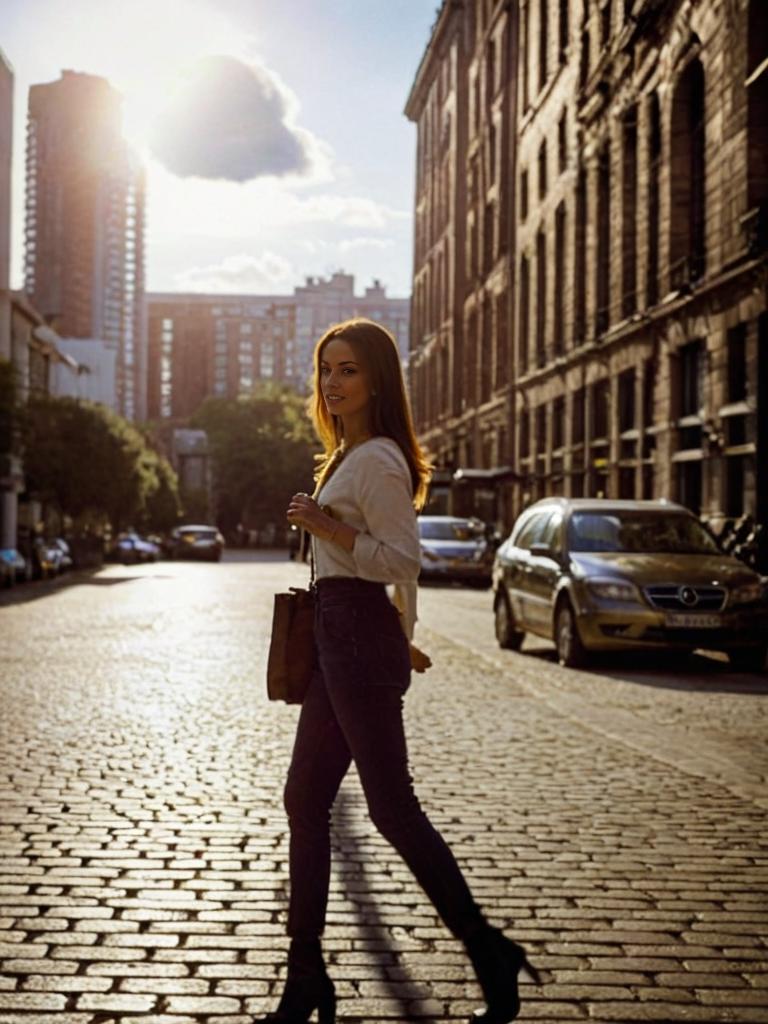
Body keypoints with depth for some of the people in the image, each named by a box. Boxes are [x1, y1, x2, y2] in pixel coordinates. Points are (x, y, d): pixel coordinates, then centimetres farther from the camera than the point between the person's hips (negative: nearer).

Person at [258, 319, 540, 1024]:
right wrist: (402, 641, 28)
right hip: (340, 639, 10)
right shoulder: (351, 456, 18)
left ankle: (489, 954, 6)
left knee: (393, 807, -5)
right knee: (305, 800, 9)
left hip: (361, 641, -10)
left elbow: (401, 560, -18)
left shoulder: (375, 461, -12)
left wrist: (327, 528, -23)